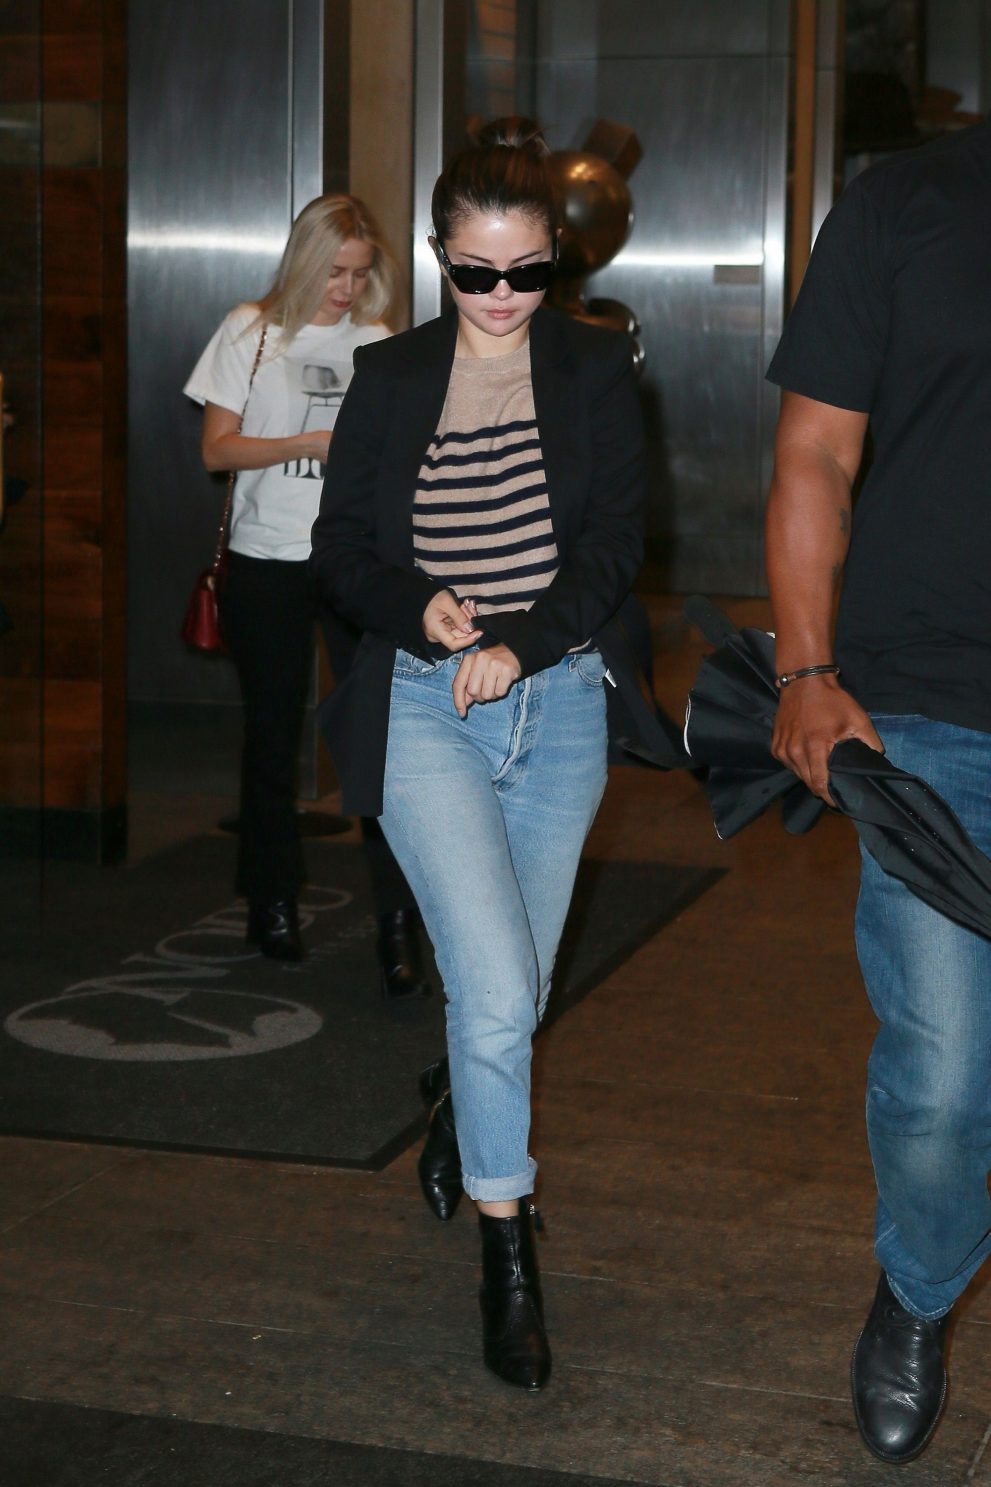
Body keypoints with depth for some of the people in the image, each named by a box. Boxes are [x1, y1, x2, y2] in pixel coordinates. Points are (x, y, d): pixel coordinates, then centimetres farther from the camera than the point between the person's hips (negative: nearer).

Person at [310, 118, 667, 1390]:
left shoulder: (595, 372, 2)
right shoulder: (389, 379, 4)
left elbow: (614, 544, -4)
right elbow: (340, 551, 5)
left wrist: (521, 641, -19)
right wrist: (424, 610, -15)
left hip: (560, 704, 2)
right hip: (422, 709, -2)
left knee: (515, 996, 12)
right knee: (498, 994, -15)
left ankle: (457, 1095, 48)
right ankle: (508, 1257, 0)